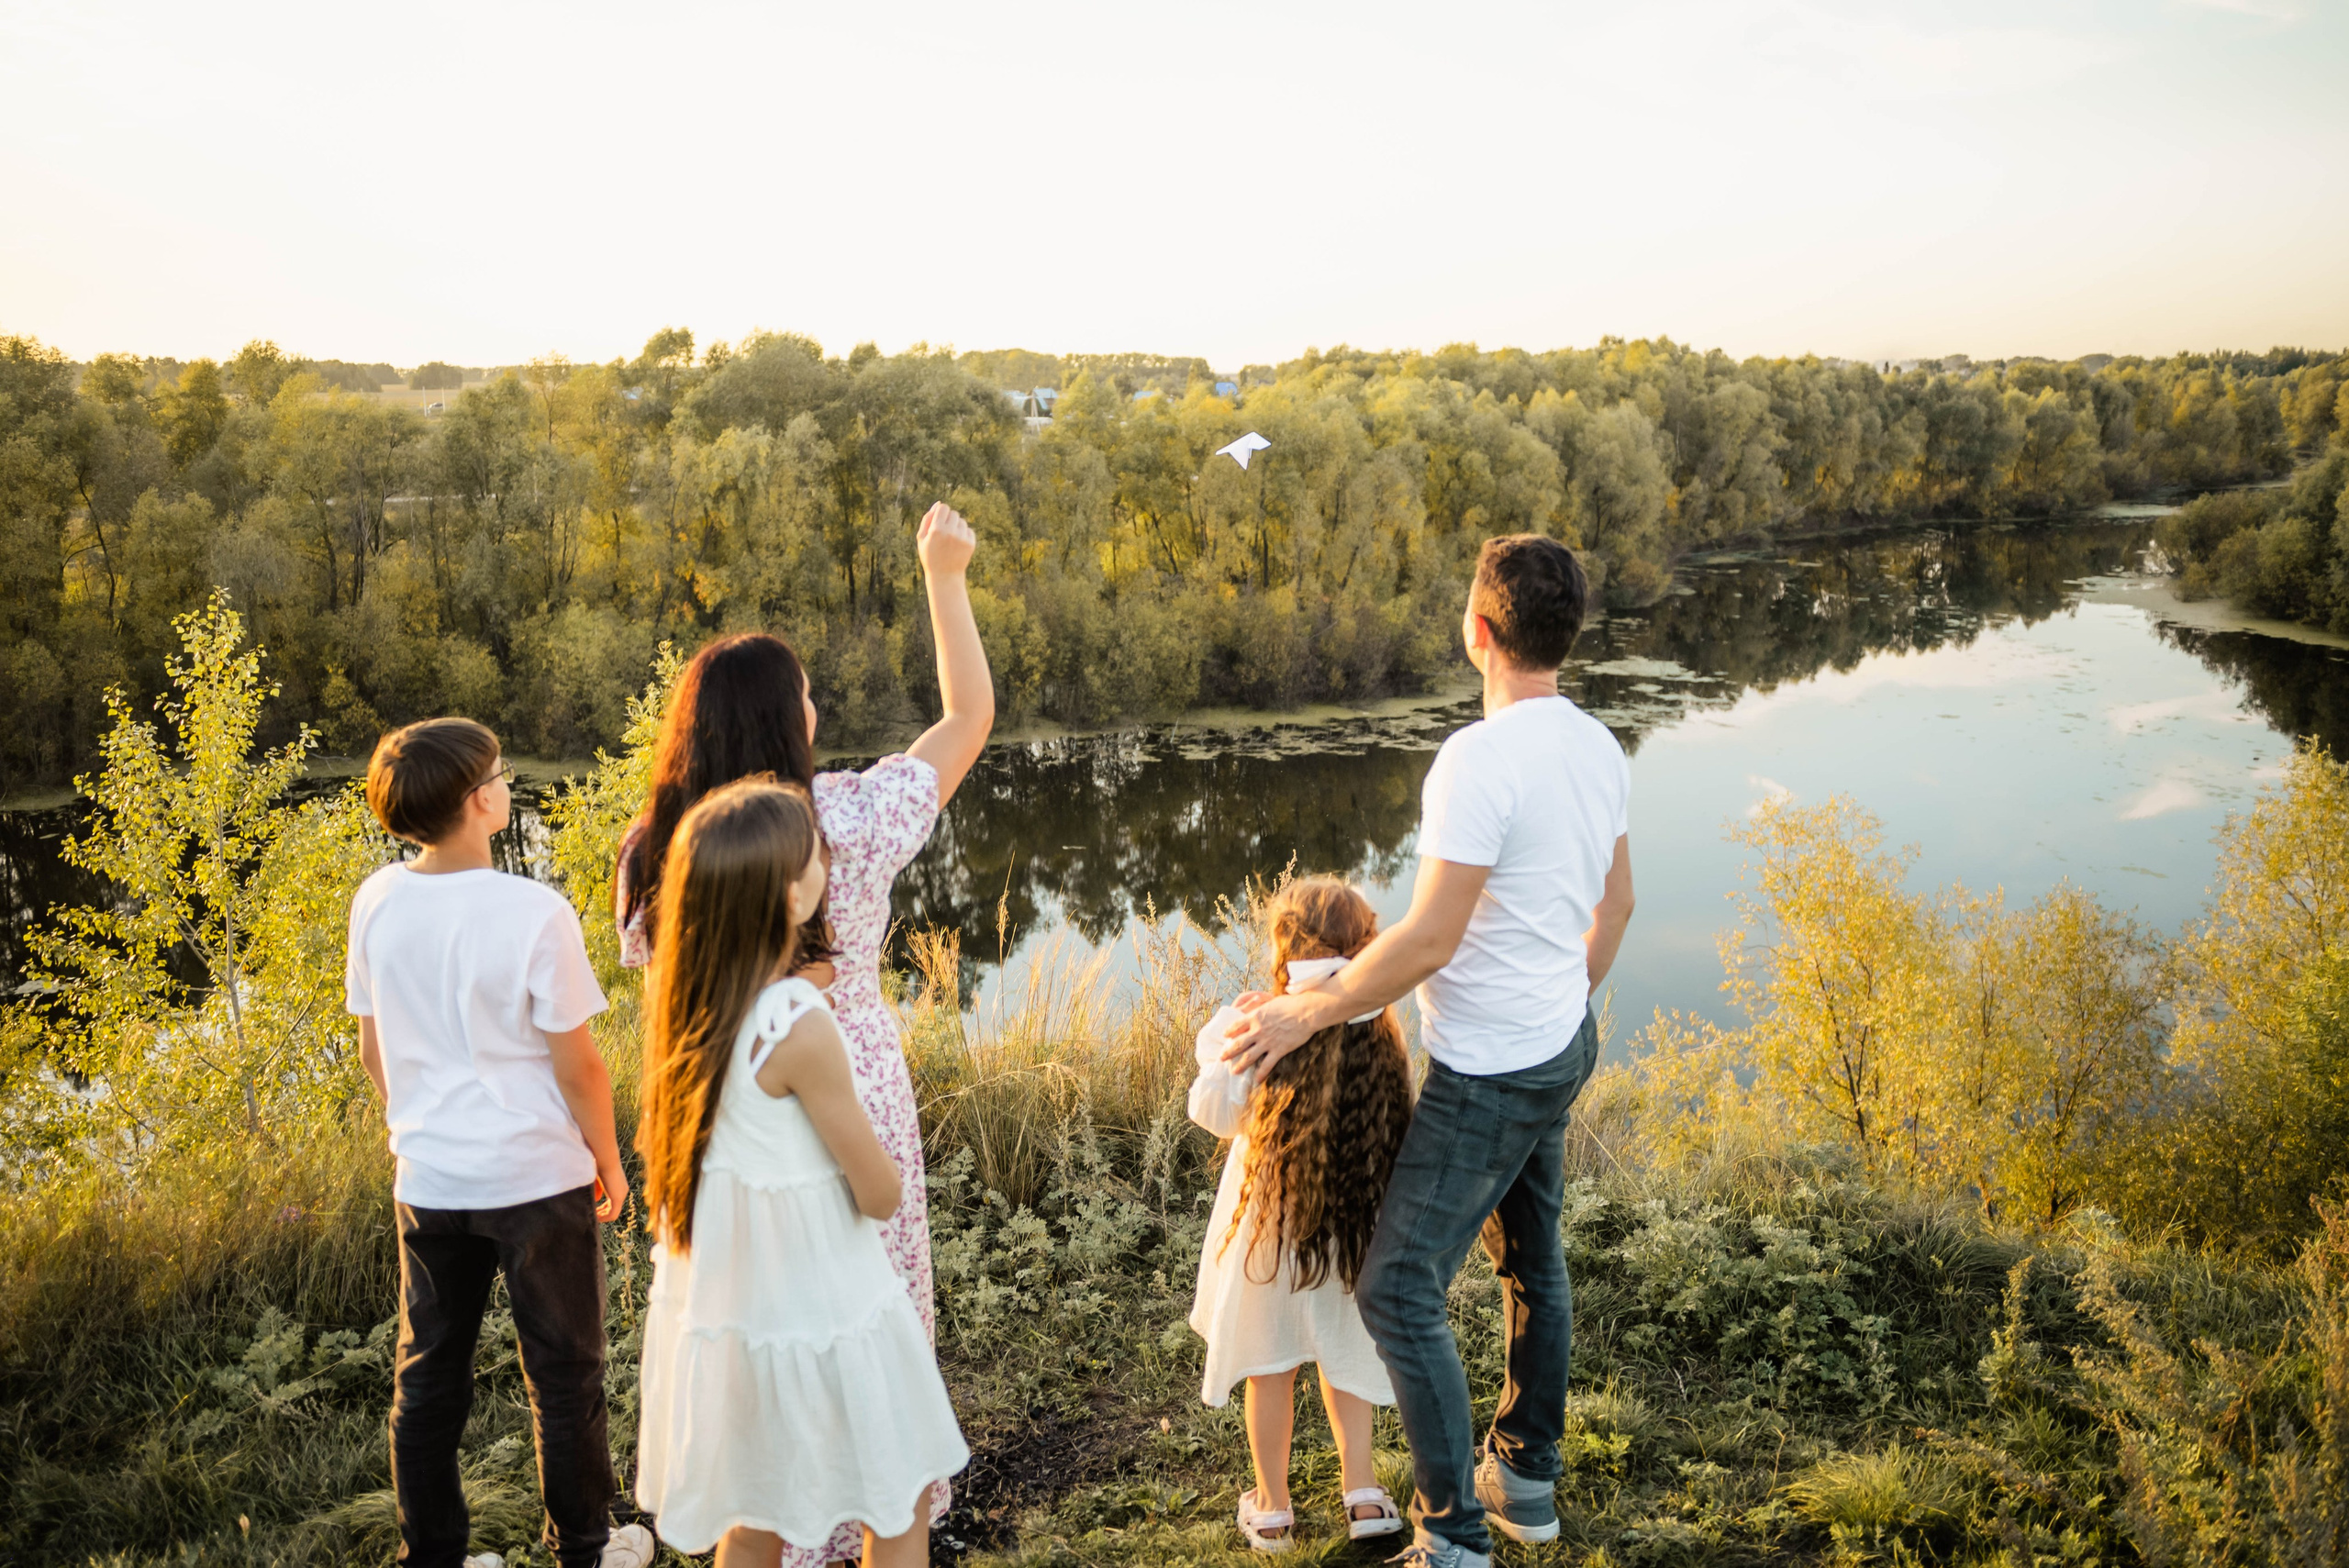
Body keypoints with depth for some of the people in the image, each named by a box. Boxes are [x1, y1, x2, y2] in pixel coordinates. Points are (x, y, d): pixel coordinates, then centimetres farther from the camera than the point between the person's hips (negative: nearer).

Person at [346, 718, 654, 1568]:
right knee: (563, 1373, 13)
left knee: (427, 1377, 18)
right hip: (536, 1178, -4)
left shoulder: (375, 903, -5)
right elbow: (577, 1064, -14)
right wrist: (608, 1162, 1)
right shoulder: (534, 913, -20)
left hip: (427, 1180, 5)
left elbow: (373, 1050, 6)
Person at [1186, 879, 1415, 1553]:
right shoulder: (1383, 1038, -14)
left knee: (1271, 1369, 14)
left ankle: (1272, 1508, 27)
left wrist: (1219, 1039, 0)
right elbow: (1402, 1130, -4)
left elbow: (1215, 1111, -11)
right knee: (1343, 1356, 23)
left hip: (1270, 1226, -2)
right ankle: (1361, 1492, 26)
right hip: (1353, 1229, 3)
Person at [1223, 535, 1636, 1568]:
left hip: (1489, 1074, -10)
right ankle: (1528, 1477, 38)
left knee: (1398, 1289, -2)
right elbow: (1616, 904, 13)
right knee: (1531, 1256, 23)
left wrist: (1309, 1012, -17)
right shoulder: (1598, 746, 2)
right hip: (1565, 1046, 10)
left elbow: (1431, 941, -27)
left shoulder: (1480, 759, -26)